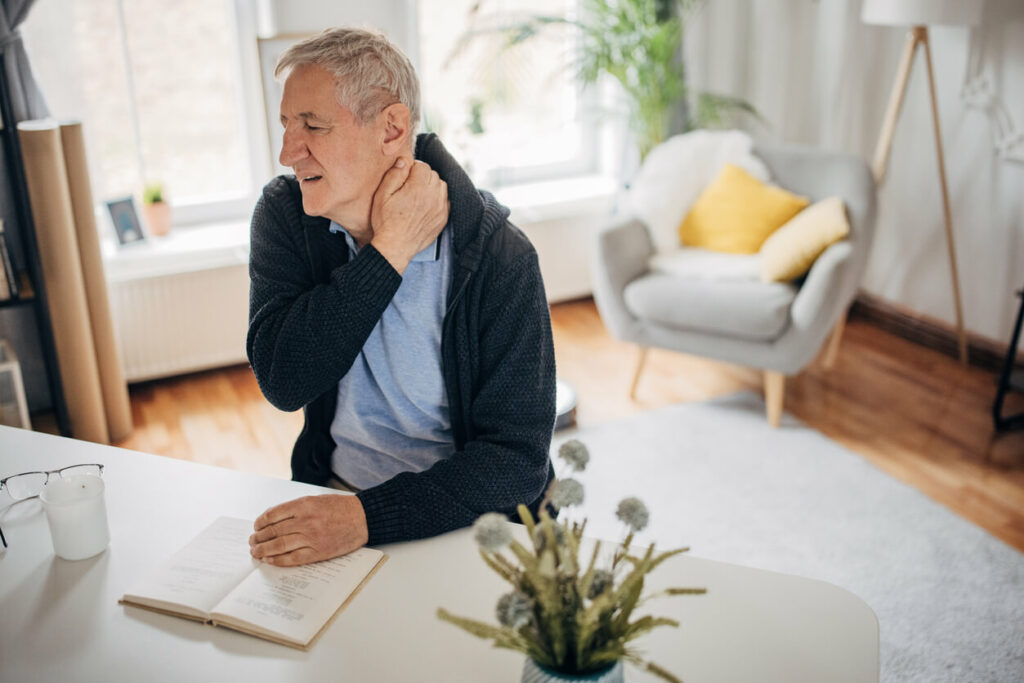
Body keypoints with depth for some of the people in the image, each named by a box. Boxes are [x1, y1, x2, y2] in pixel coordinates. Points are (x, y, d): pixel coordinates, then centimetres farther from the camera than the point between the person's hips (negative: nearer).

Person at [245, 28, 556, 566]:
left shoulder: (498, 257, -16)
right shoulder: (284, 211, -3)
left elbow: (517, 456, -18)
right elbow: (282, 382, -16)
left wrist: (370, 517, -30)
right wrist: (389, 252, -22)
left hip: (459, 518, -4)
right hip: (331, 491, 4)